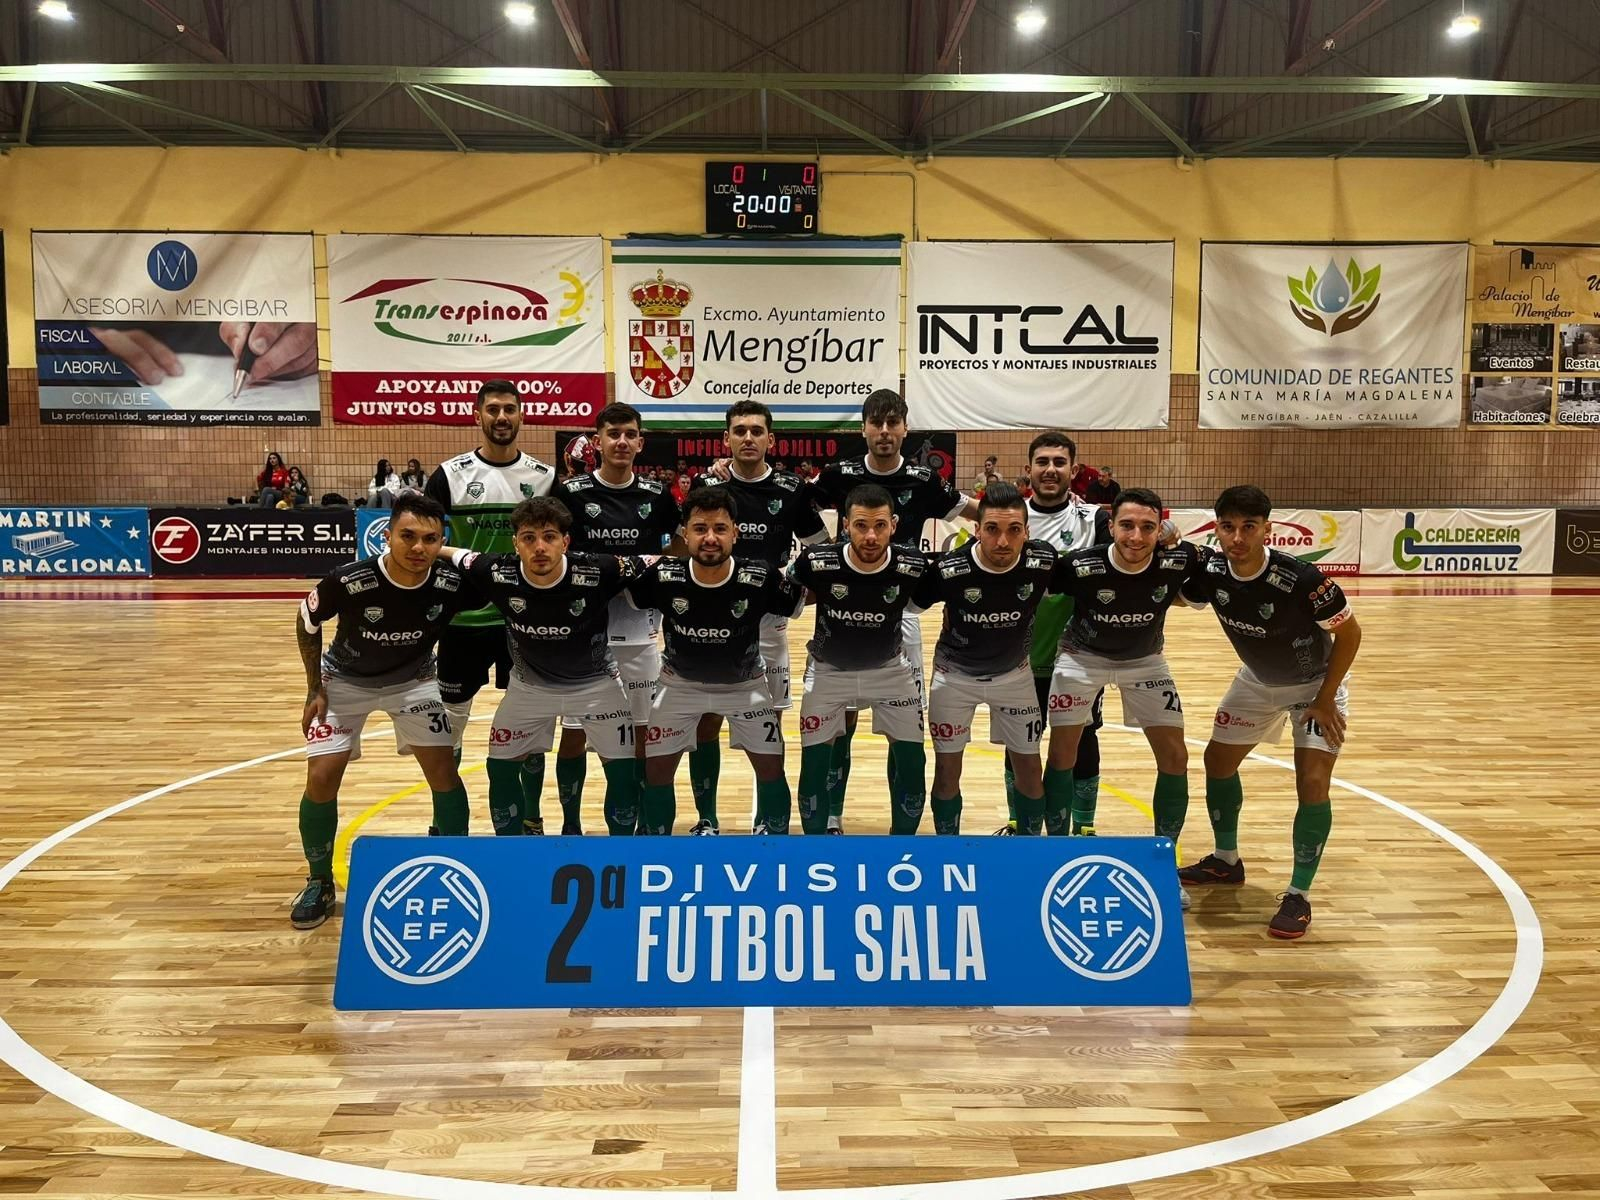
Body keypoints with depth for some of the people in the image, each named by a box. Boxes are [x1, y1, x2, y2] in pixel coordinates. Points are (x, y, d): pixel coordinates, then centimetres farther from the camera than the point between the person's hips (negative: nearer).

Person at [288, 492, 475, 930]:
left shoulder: (452, 583, -29)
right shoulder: (348, 581, -33)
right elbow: (306, 622, -12)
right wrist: (315, 689, -10)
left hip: (413, 679, 1)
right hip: (345, 680, -1)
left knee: (443, 770, -6)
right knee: (321, 778, -9)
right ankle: (319, 882, 14)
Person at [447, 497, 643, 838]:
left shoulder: (598, 572, -30)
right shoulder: (497, 574, -24)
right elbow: (456, 556, -3)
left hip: (595, 682, -2)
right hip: (529, 684, 2)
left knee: (623, 771, -4)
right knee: (500, 768, 5)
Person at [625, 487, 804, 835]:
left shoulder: (761, 579, -28)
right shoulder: (663, 577, -26)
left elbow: (799, 601, -8)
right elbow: (621, 594, -6)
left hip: (745, 684, 0)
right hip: (680, 683, 1)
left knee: (771, 768, 1)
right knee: (655, 770, 3)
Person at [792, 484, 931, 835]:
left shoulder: (913, 567, -23)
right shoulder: (817, 562, -26)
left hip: (890, 669, 1)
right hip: (828, 670, -1)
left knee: (913, 762, 0)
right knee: (814, 764, -2)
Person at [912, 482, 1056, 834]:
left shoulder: (1043, 562, -24)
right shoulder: (949, 570, -29)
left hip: (1014, 674, 2)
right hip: (955, 674, -2)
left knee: (1029, 769, 6)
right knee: (947, 770, 4)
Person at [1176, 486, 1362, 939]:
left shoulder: (1300, 578, -36)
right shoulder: (1210, 572, -22)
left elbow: (1349, 633, -22)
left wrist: (1325, 700, -18)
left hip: (1315, 684, -5)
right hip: (1257, 681, 5)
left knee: (1312, 785, -16)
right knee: (1218, 762, 11)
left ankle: (1298, 896, 0)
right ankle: (1226, 860, 33)